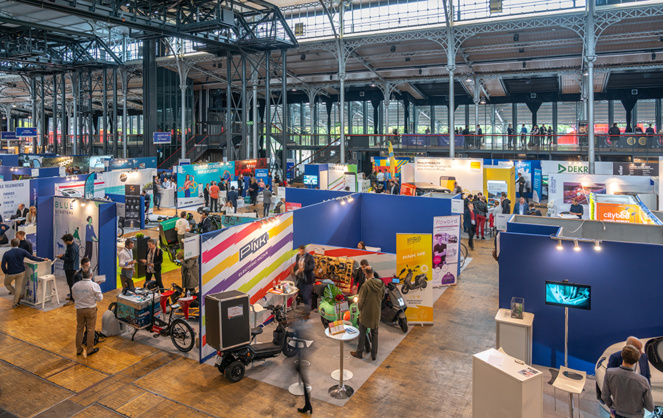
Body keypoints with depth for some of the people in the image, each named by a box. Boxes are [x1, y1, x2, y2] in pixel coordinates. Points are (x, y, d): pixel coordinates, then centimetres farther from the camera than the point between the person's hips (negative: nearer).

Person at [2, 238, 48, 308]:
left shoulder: (6, 254, -14)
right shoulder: (22, 251, -13)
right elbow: (32, 258, -11)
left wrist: (5, 273, 7)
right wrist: (43, 259, 0)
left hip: (10, 273, -1)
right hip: (21, 272, 1)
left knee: (7, 284, 27)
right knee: (18, 287, 12)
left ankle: (19, 296, 23)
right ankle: (15, 303, 20)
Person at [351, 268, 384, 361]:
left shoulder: (365, 285, -23)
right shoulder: (381, 284, -7)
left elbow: (361, 300, -14)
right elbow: (382, 297, 7)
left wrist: (359, 308, 4)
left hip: (366, 312, -4)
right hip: (376, 312, 4)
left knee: (362, 333, 11)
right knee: (374, 334, 16)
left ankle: (359, 353, 23)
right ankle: (374, 354, 24)